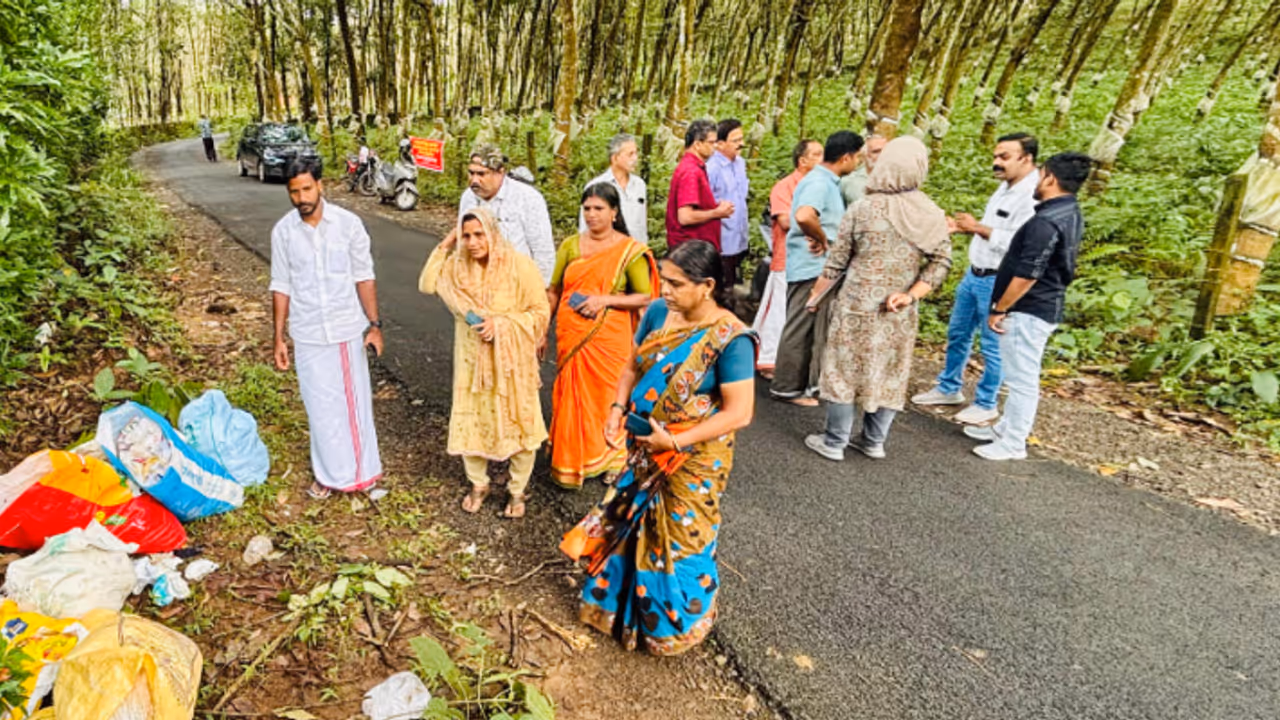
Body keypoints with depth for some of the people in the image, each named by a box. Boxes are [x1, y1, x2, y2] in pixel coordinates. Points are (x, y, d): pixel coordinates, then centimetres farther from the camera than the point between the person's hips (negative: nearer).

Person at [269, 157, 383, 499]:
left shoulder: (348, 223, -8)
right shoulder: (283, 231, -4)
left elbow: (364, 277, -3)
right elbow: (281, 287, 2)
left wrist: (374, 324, -5)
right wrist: (279, 338, 2)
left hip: (348, 329, -1)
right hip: (308, 335, 1)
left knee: (354, 401, 11)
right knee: (320, 406, 10)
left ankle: (361, 468, 29)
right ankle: (330, 473, 27)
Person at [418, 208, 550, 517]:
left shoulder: (519, 266, -15)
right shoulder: (458, 267, 0)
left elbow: (541, 312, -13)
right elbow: (427, 284, 4)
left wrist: (501, 324, -24)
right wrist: (444, 246, -3)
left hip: (510, 362, -4)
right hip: (471, 361, 4)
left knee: (517, 426, 6)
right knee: (469, 424, 12)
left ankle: (517, 491, 26)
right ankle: (478, 484, 35)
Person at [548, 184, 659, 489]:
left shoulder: (630, 251, -6)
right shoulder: (570, 246, 4)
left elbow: (645, 297, -6)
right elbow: (553, 292, 11)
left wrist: (605, 299, -17)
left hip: (608, 338, -3)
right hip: (570, 337, 3)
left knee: (608, 394, 7)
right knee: (572, 395, 10)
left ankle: (612, 461, 29)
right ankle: (572, 461, 29)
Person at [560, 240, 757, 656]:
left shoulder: (730, 339, -24)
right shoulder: (659, 313, -6)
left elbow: (739, 413, -24)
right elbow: (634, 367, 7)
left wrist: (676, 441, -26)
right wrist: (618, 409, -9)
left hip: (692, 460, -6)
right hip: (644, 450, 6)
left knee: (679, 540, 12)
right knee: (633, 526, 23)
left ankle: (677, 623, 40)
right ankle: (624, 601, 50)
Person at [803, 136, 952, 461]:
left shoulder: (862, 209, -9)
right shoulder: (933, 215, 0)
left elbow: (837, 262, -4)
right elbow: (941, 262, -6)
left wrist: (816, 293, 7)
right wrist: (910, 296, -7)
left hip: (857, 307, -3)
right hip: (900, 315, 3)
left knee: (844, 371, 8)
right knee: (889, 375, 14)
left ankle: (834, 442, 16)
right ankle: (873, 441, 26)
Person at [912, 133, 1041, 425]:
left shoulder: (1033, 196, -20)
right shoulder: (1007, 187, 11)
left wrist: (979, 228, -19)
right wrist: (969, 227, 4)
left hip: (998, 283, -9)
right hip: (974, 275, 10)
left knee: (992, 347, 4)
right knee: (958, 334, 18)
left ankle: (985, 404, 19)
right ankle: (949, 389, 34)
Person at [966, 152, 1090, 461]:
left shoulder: (1046, 222, -22)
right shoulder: (1071, 215, 10)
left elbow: (1026, 275, -23)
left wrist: (999, 310, -14)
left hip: (1028, 311, -11)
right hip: (1043, 306, 11)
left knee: (1022, 378, -1)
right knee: (1019, 375, 19)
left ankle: (1013, 443, 8)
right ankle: (1006, 428, 31)